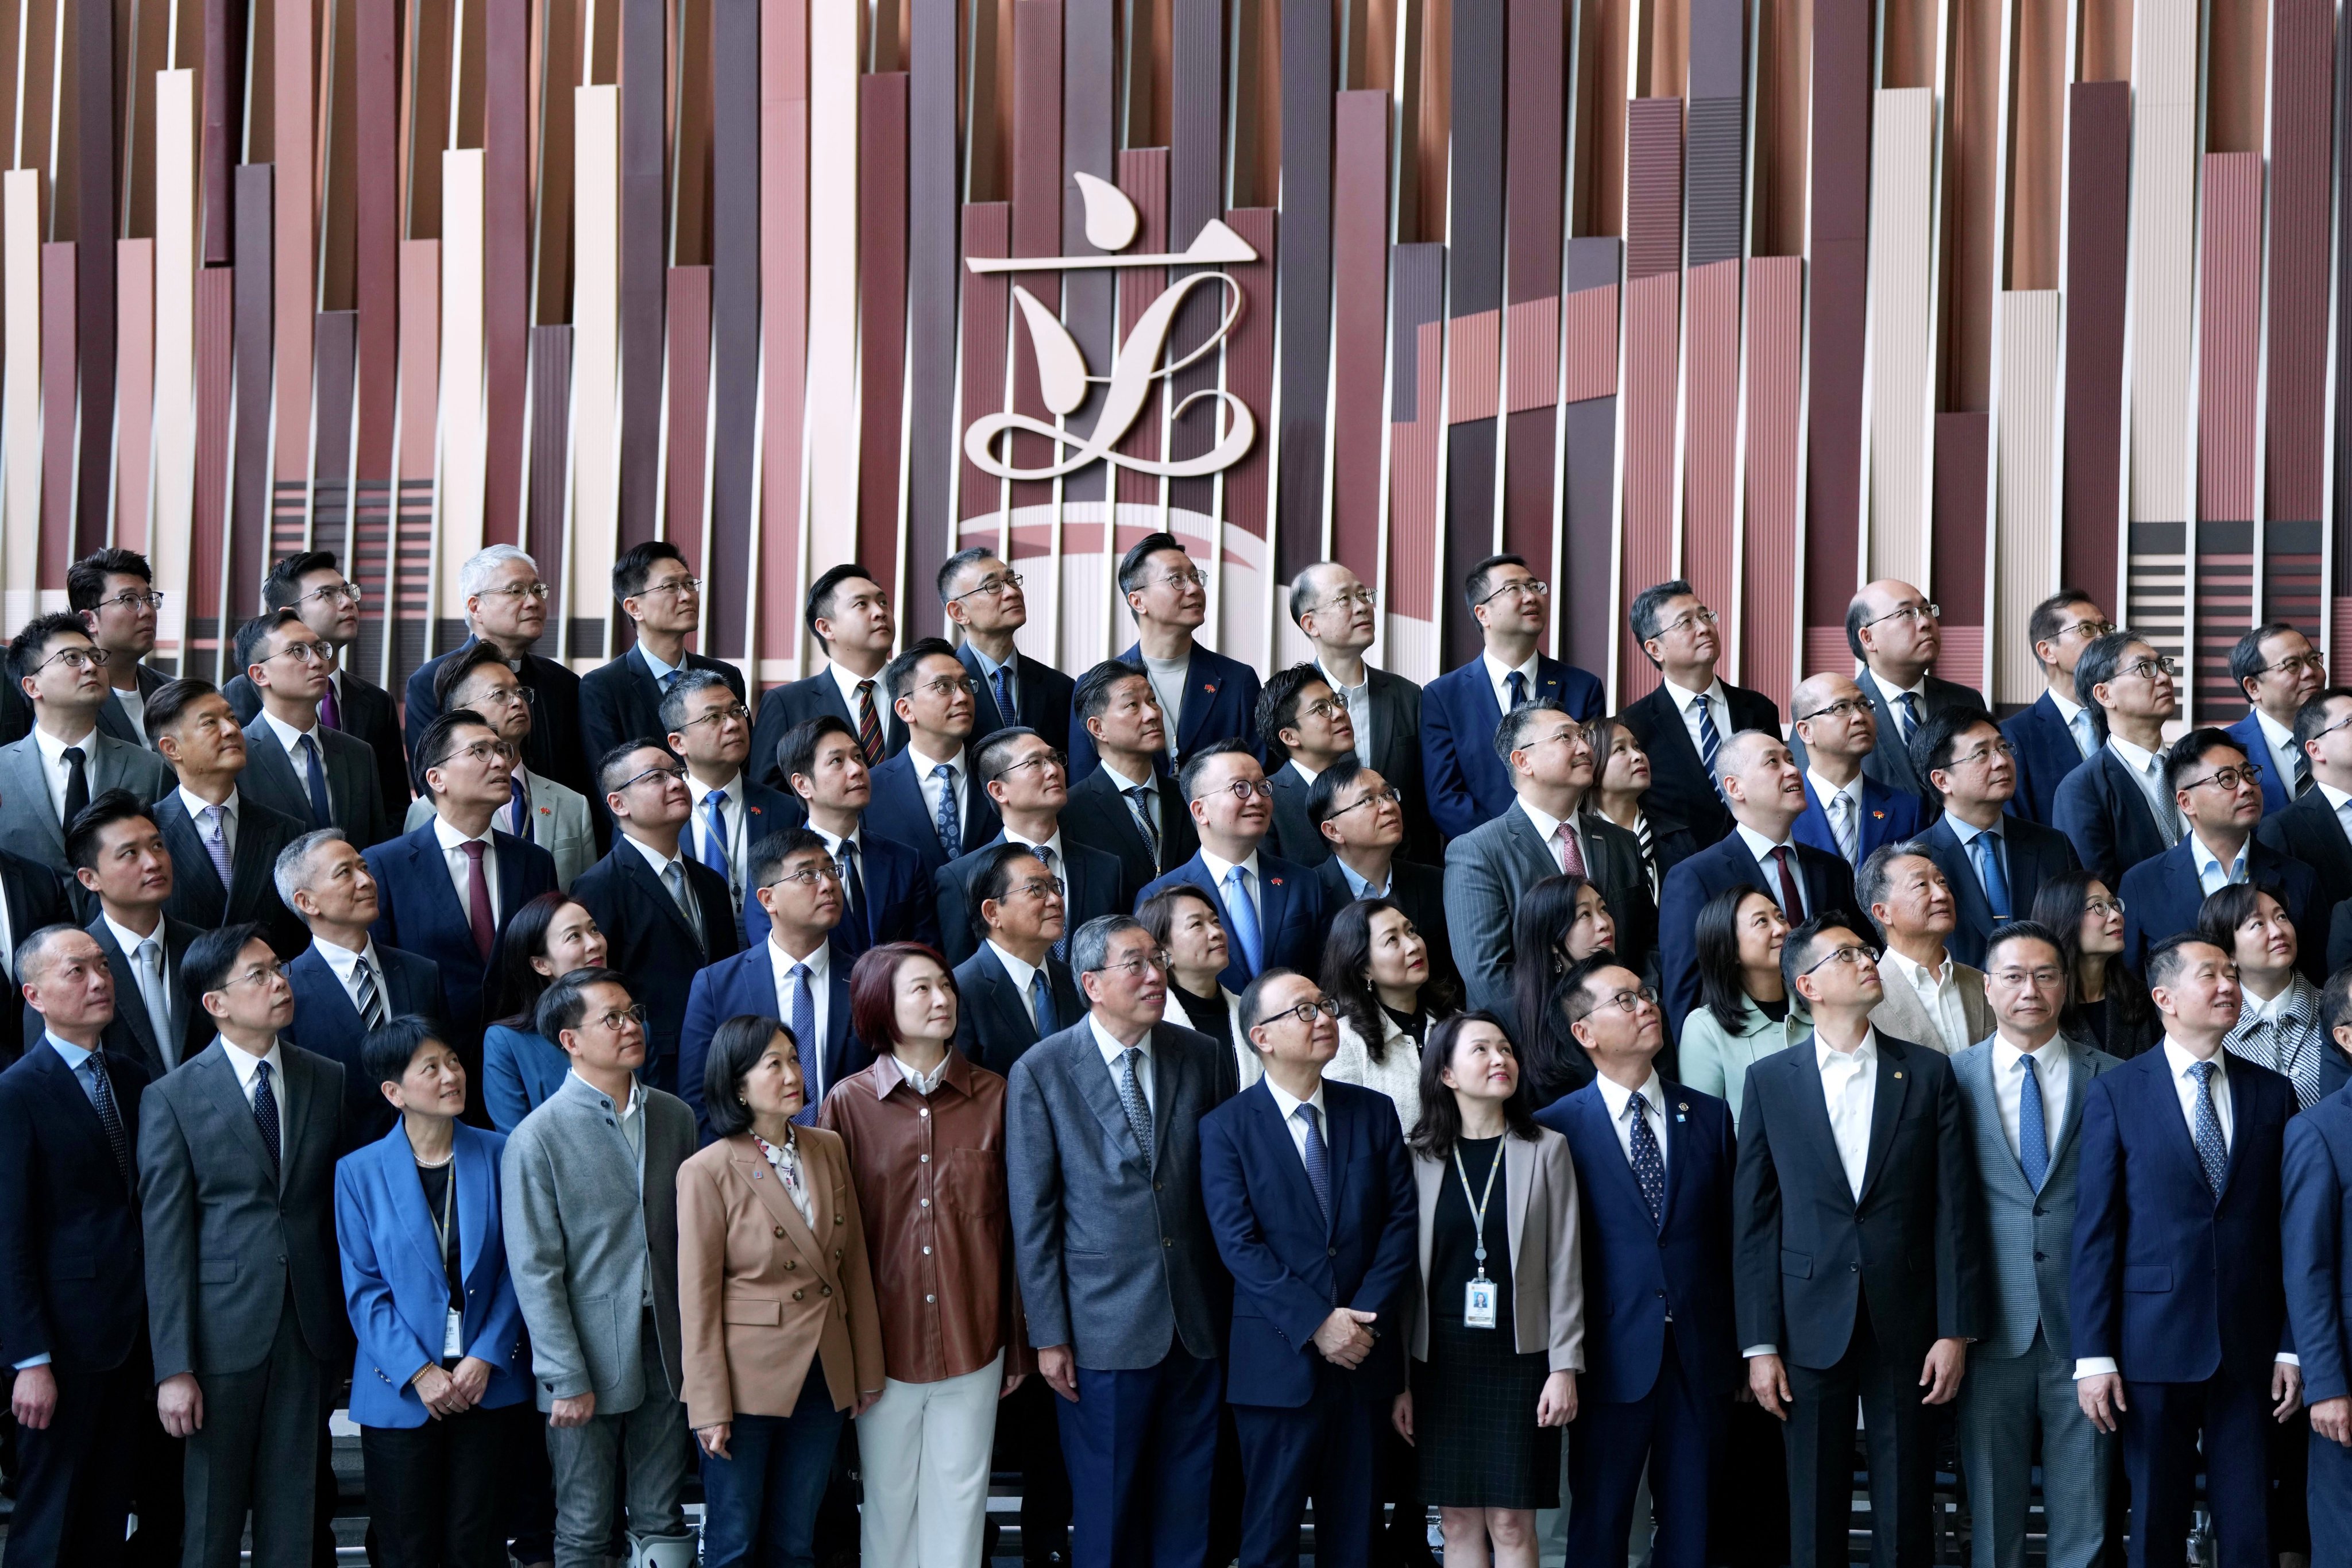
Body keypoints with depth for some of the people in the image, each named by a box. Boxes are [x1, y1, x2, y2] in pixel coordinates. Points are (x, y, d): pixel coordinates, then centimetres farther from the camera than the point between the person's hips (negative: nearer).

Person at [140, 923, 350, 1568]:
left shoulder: (328, 1080, 6)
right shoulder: (172, 1098, -4)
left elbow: (343, 1205, 9)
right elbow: (164, 1241, -7)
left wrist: (350, 1322, 4)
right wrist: (174, 1368, -11)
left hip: (310, 1328, 3)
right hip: (223, 1332, -3)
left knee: (292, 1515, 9)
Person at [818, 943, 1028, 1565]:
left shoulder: (991, 1097, -1)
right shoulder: (849, 1104, -4)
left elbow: (1014, 1227, 3)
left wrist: (1019, 1345, 5)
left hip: (973, 1340, 1)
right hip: (884, 1341, -1)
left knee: (960, 1498, 9)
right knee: (888, 1501, 10)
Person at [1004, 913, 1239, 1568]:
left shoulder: (1203, 1057, 3)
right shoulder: (1041, 1072, -5)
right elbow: (1033, 1214, -4)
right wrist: (1048, 1336, -6)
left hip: (1197, 1318, 3)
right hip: (1105, 1325, -3)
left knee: (1187, 1501, 11)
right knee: (1106, 1509, 5)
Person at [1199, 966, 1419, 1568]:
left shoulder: (1374, 1112, 8)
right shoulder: (1226, 1128, -2)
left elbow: (1403, 1220, 2)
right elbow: (1239, 1245, -10)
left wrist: (1368, 1317, -11)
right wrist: (1316, 1325, -17)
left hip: (1364, 1356, 3)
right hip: (1279, 1360, -3)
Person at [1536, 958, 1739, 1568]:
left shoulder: (1709, 1116, 8)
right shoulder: (1556, 1127, -2)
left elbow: (1730, 1236, 9)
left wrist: (1740, 1350, 6)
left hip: (1702, 1357, 3)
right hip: (1613, 1356, -3)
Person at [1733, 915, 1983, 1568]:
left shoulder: (1928, 1073, 5)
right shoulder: (1770, 1081, 4)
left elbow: (1954, 1211, 2)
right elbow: (1753, 1221, 2)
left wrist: (1955, 1331, -4)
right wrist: (1759, 1346, -3)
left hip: (1906, 1327, 0)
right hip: (1812, 1328, 0)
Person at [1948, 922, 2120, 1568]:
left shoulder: (2110, 1079, 5)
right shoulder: (1952, 1078, 4)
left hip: (2085, 1325, 0)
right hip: (1994, 1331, 0)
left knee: (2084, 1515, 4)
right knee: (1994, 1515, 7)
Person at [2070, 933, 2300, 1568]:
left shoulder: (2272, 1093, 7)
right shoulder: (2115, 1094, -1)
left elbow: (2290, 1230, 6)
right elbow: (2095, 1233, -2)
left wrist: (2293, 1348, 1)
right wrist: (2094, 1356, -7)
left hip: (2249, 1348, 2)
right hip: (2154, 1345, -2)